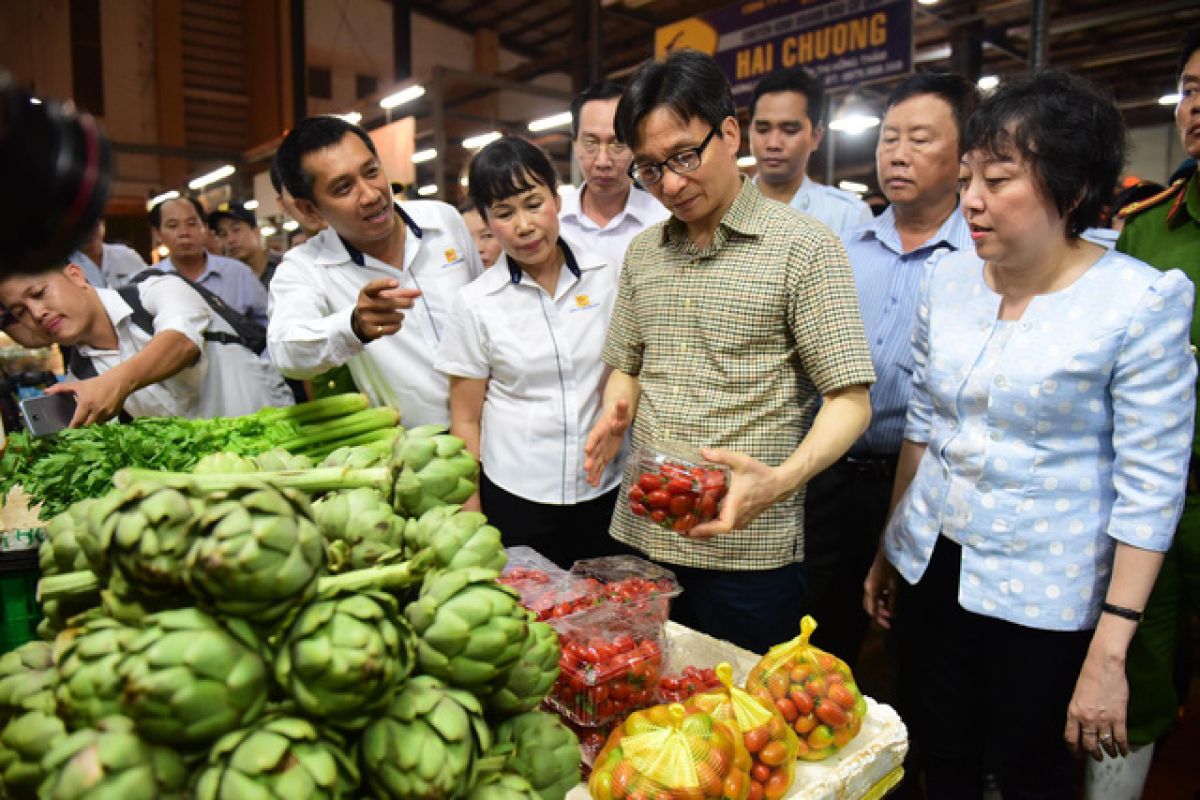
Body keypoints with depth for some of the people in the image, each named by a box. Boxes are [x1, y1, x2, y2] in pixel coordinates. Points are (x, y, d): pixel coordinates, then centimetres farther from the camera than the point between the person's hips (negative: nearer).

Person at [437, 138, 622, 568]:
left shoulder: (608, 276, -2)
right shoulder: (475, 304, -5)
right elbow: (465, 419, 0)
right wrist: (472, 516, -1)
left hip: (608, 489, 2)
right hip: (515, 498, -1)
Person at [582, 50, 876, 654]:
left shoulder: (804, 247, -8)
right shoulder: (642, 252, 9)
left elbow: (851, 398, -11)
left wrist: (781, 479, -28)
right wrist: (616, 414, -4)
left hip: (748, 550, -5)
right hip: (640, 536, 5)